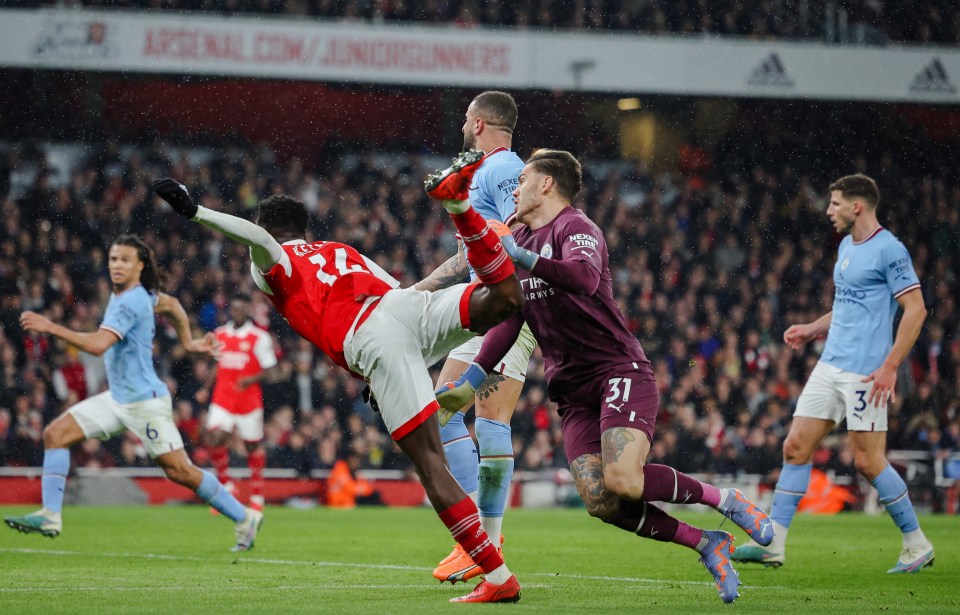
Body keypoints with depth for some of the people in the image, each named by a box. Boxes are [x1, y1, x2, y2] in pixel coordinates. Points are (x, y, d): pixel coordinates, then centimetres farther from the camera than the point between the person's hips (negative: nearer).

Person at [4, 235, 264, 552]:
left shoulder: (130, 303, -22)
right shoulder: (138, 293, 7)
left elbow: (98, 345, -34)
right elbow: (172, 305, 24)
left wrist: (50, 327, -35)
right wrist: (188, 341, 26)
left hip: (144, 401, -10)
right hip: (118, 398, 10)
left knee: (179, 471, -6)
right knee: (55, 434, -2)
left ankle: (244, 518, 9)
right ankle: (50, 515, -6)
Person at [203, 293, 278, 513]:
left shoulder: (259, 337, -3)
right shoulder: (219, 334, 10)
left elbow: (269, 370, -3)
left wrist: (251, 379, -21)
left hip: (249, 400, -3)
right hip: (222, 398, 3)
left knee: (253, 445, 5)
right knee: (214, 438, -16)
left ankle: (257, 495, 19)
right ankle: (225, 484, 4)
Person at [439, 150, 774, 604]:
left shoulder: (576, 229, -6)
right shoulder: (519, 240, 21)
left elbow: (585, 277, -29)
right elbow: (508, 321, 24)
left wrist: (524, 259, -33)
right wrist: (470, 379, 13)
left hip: (620, 371, -7)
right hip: (572, 391, 7)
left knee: (622, 480, -28)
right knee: (599, 502, -15)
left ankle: (724, 499, -5)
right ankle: (706, 544, -1)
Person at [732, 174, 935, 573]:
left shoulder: (889, 250, -11)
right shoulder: (846, 247, 16)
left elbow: (916, 309, -15)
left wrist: (890, 367, -19)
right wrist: (812, 330, 13)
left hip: (865, 373, -8)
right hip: (830, 366, 8)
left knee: (868, 462, -6)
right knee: (795, 447, 1)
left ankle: (917, 545, 9)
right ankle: (773, 544, 2)